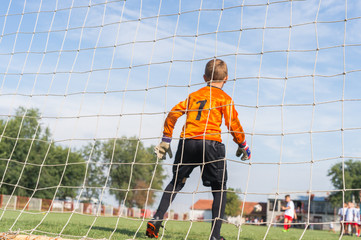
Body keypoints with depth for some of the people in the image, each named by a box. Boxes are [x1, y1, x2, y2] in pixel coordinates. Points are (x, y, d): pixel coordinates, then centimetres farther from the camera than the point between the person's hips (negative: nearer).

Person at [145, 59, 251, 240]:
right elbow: (233, 124, 0)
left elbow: (173, 114, 15)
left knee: (176, 182, 19)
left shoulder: (193, 95, 20)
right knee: (220, 189, 8)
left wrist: (165, 140, 20)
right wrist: (243, 146, 13)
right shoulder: (224, 98, 9)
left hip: (187, 142, 4)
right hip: (210, 143, -3)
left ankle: (156, 219, 6)